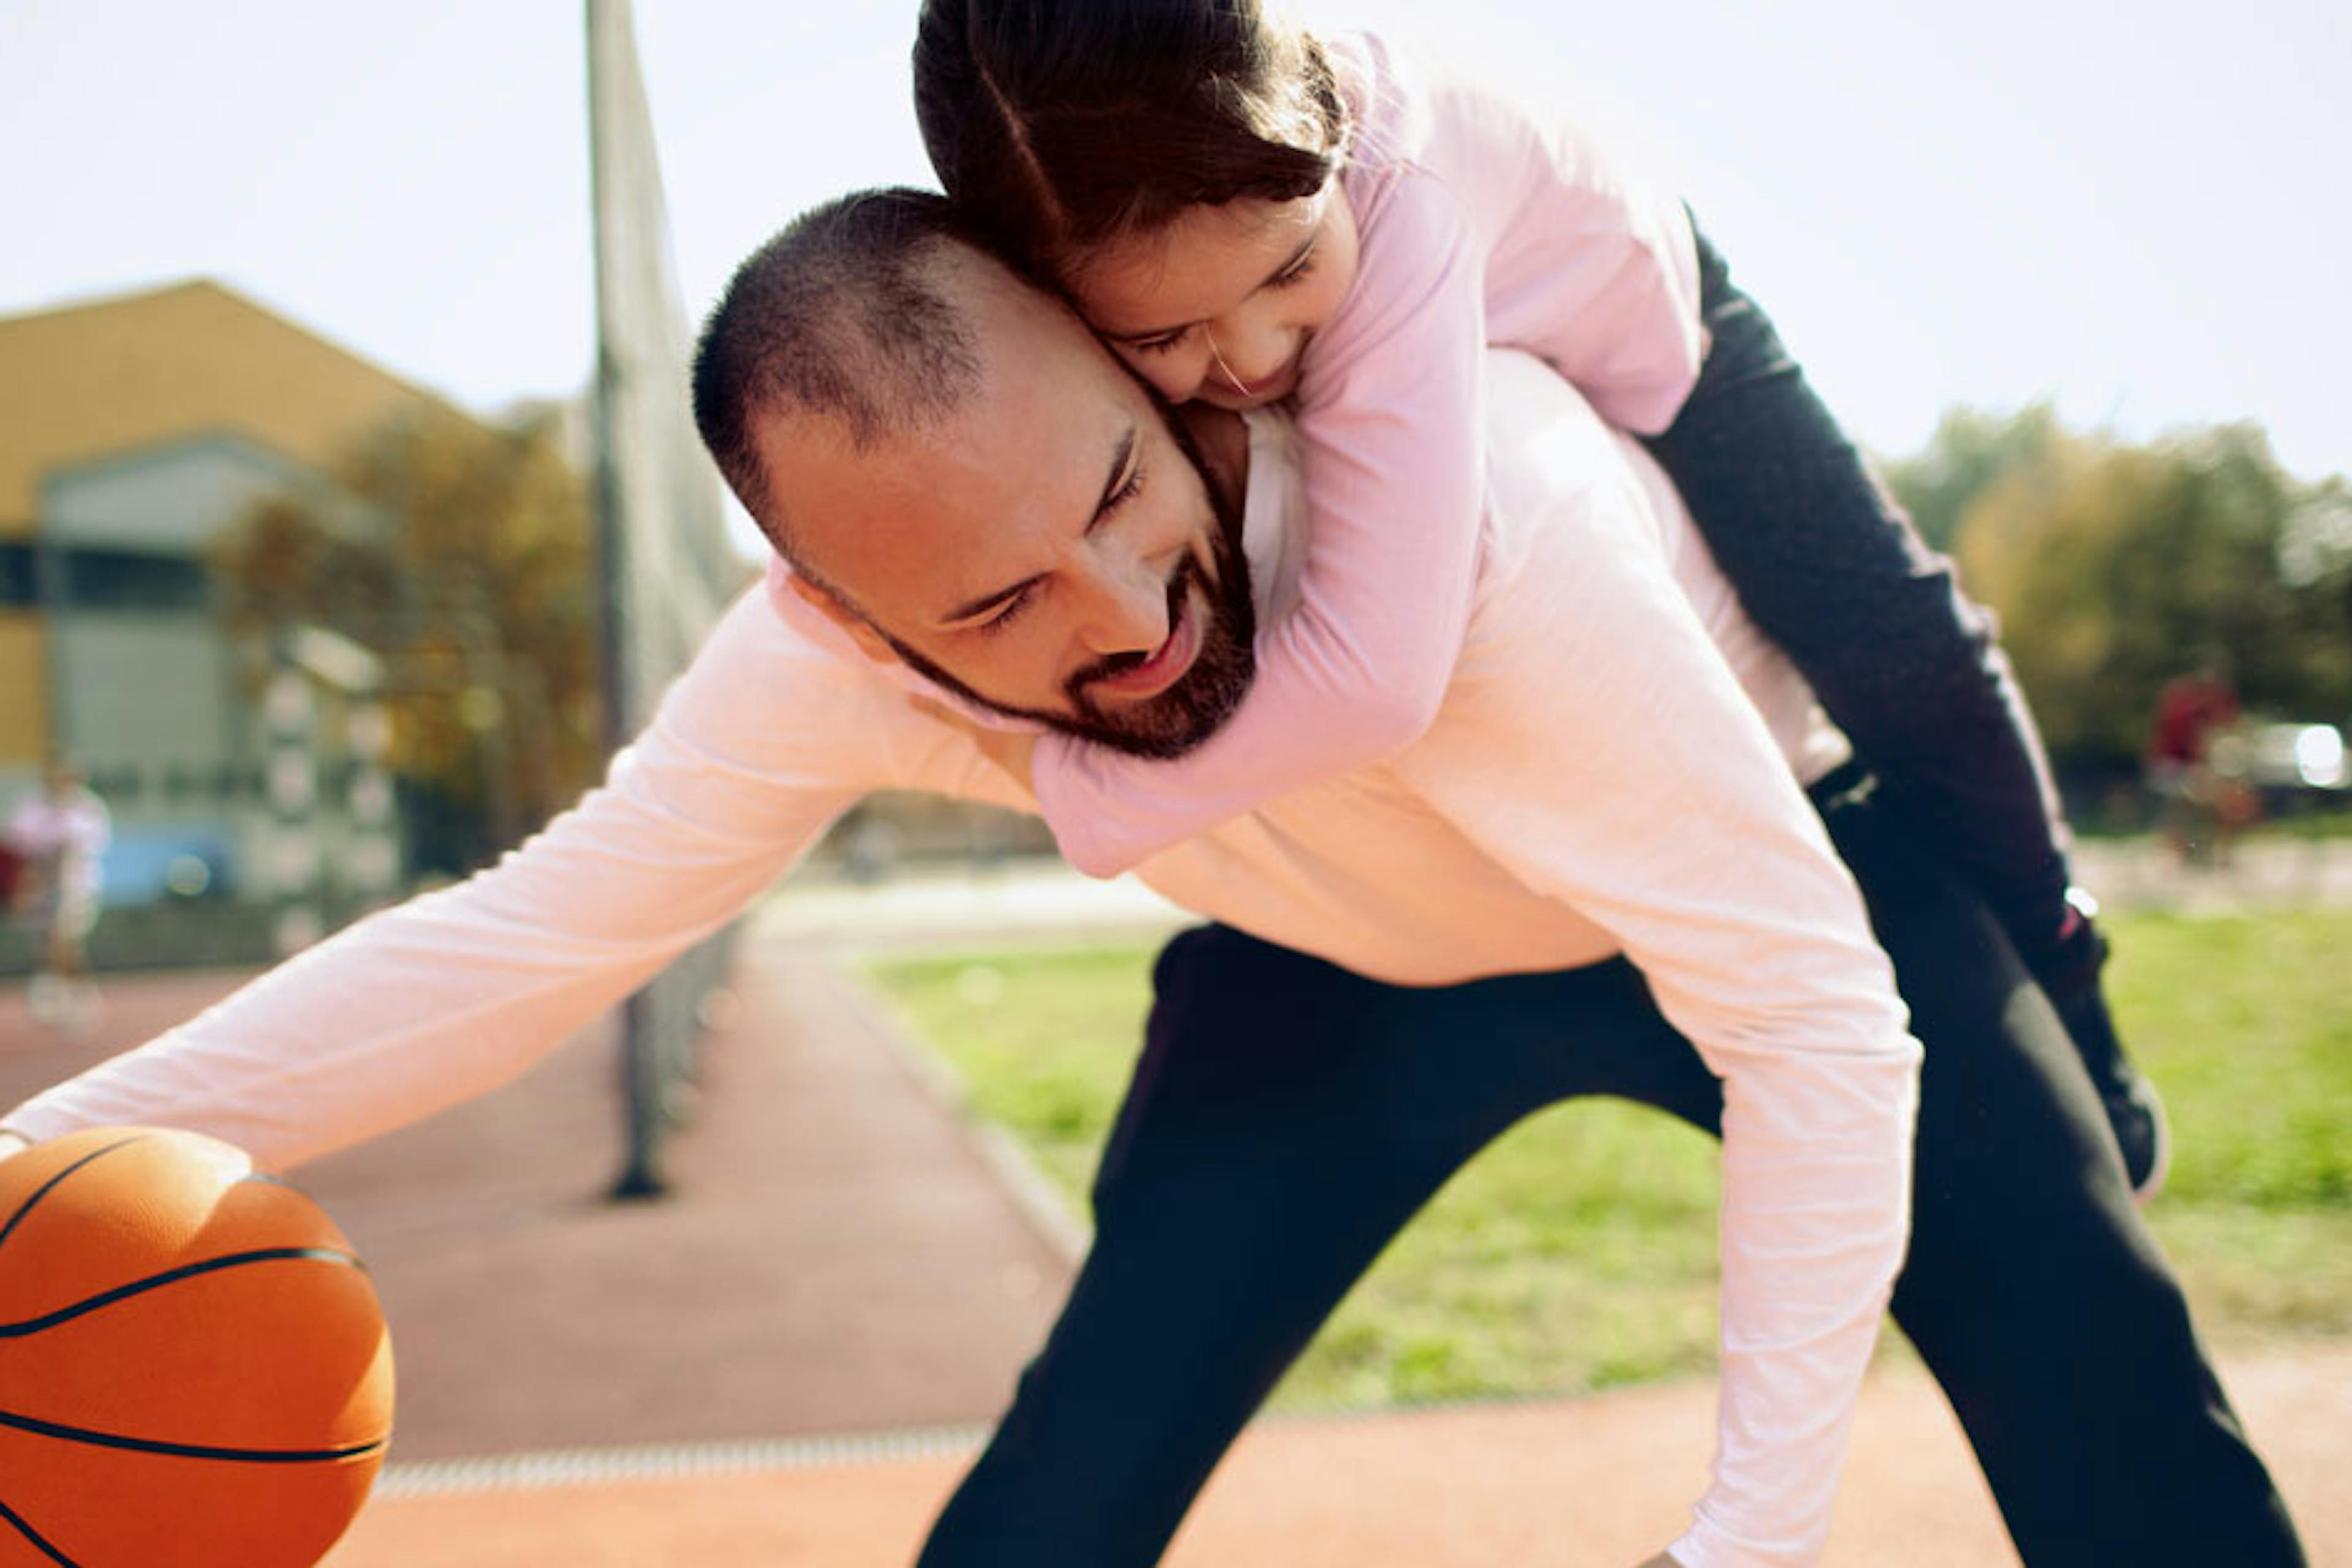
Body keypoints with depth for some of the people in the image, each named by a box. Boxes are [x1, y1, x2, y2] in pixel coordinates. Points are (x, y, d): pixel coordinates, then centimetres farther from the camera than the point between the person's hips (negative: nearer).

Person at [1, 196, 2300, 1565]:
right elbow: (526, 935, -18)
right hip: (1348, 973, 3)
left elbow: (1814, 1020, -35)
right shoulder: (830, 665, -27)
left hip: (1781, 880, -2)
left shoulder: (1483, 502, -41)